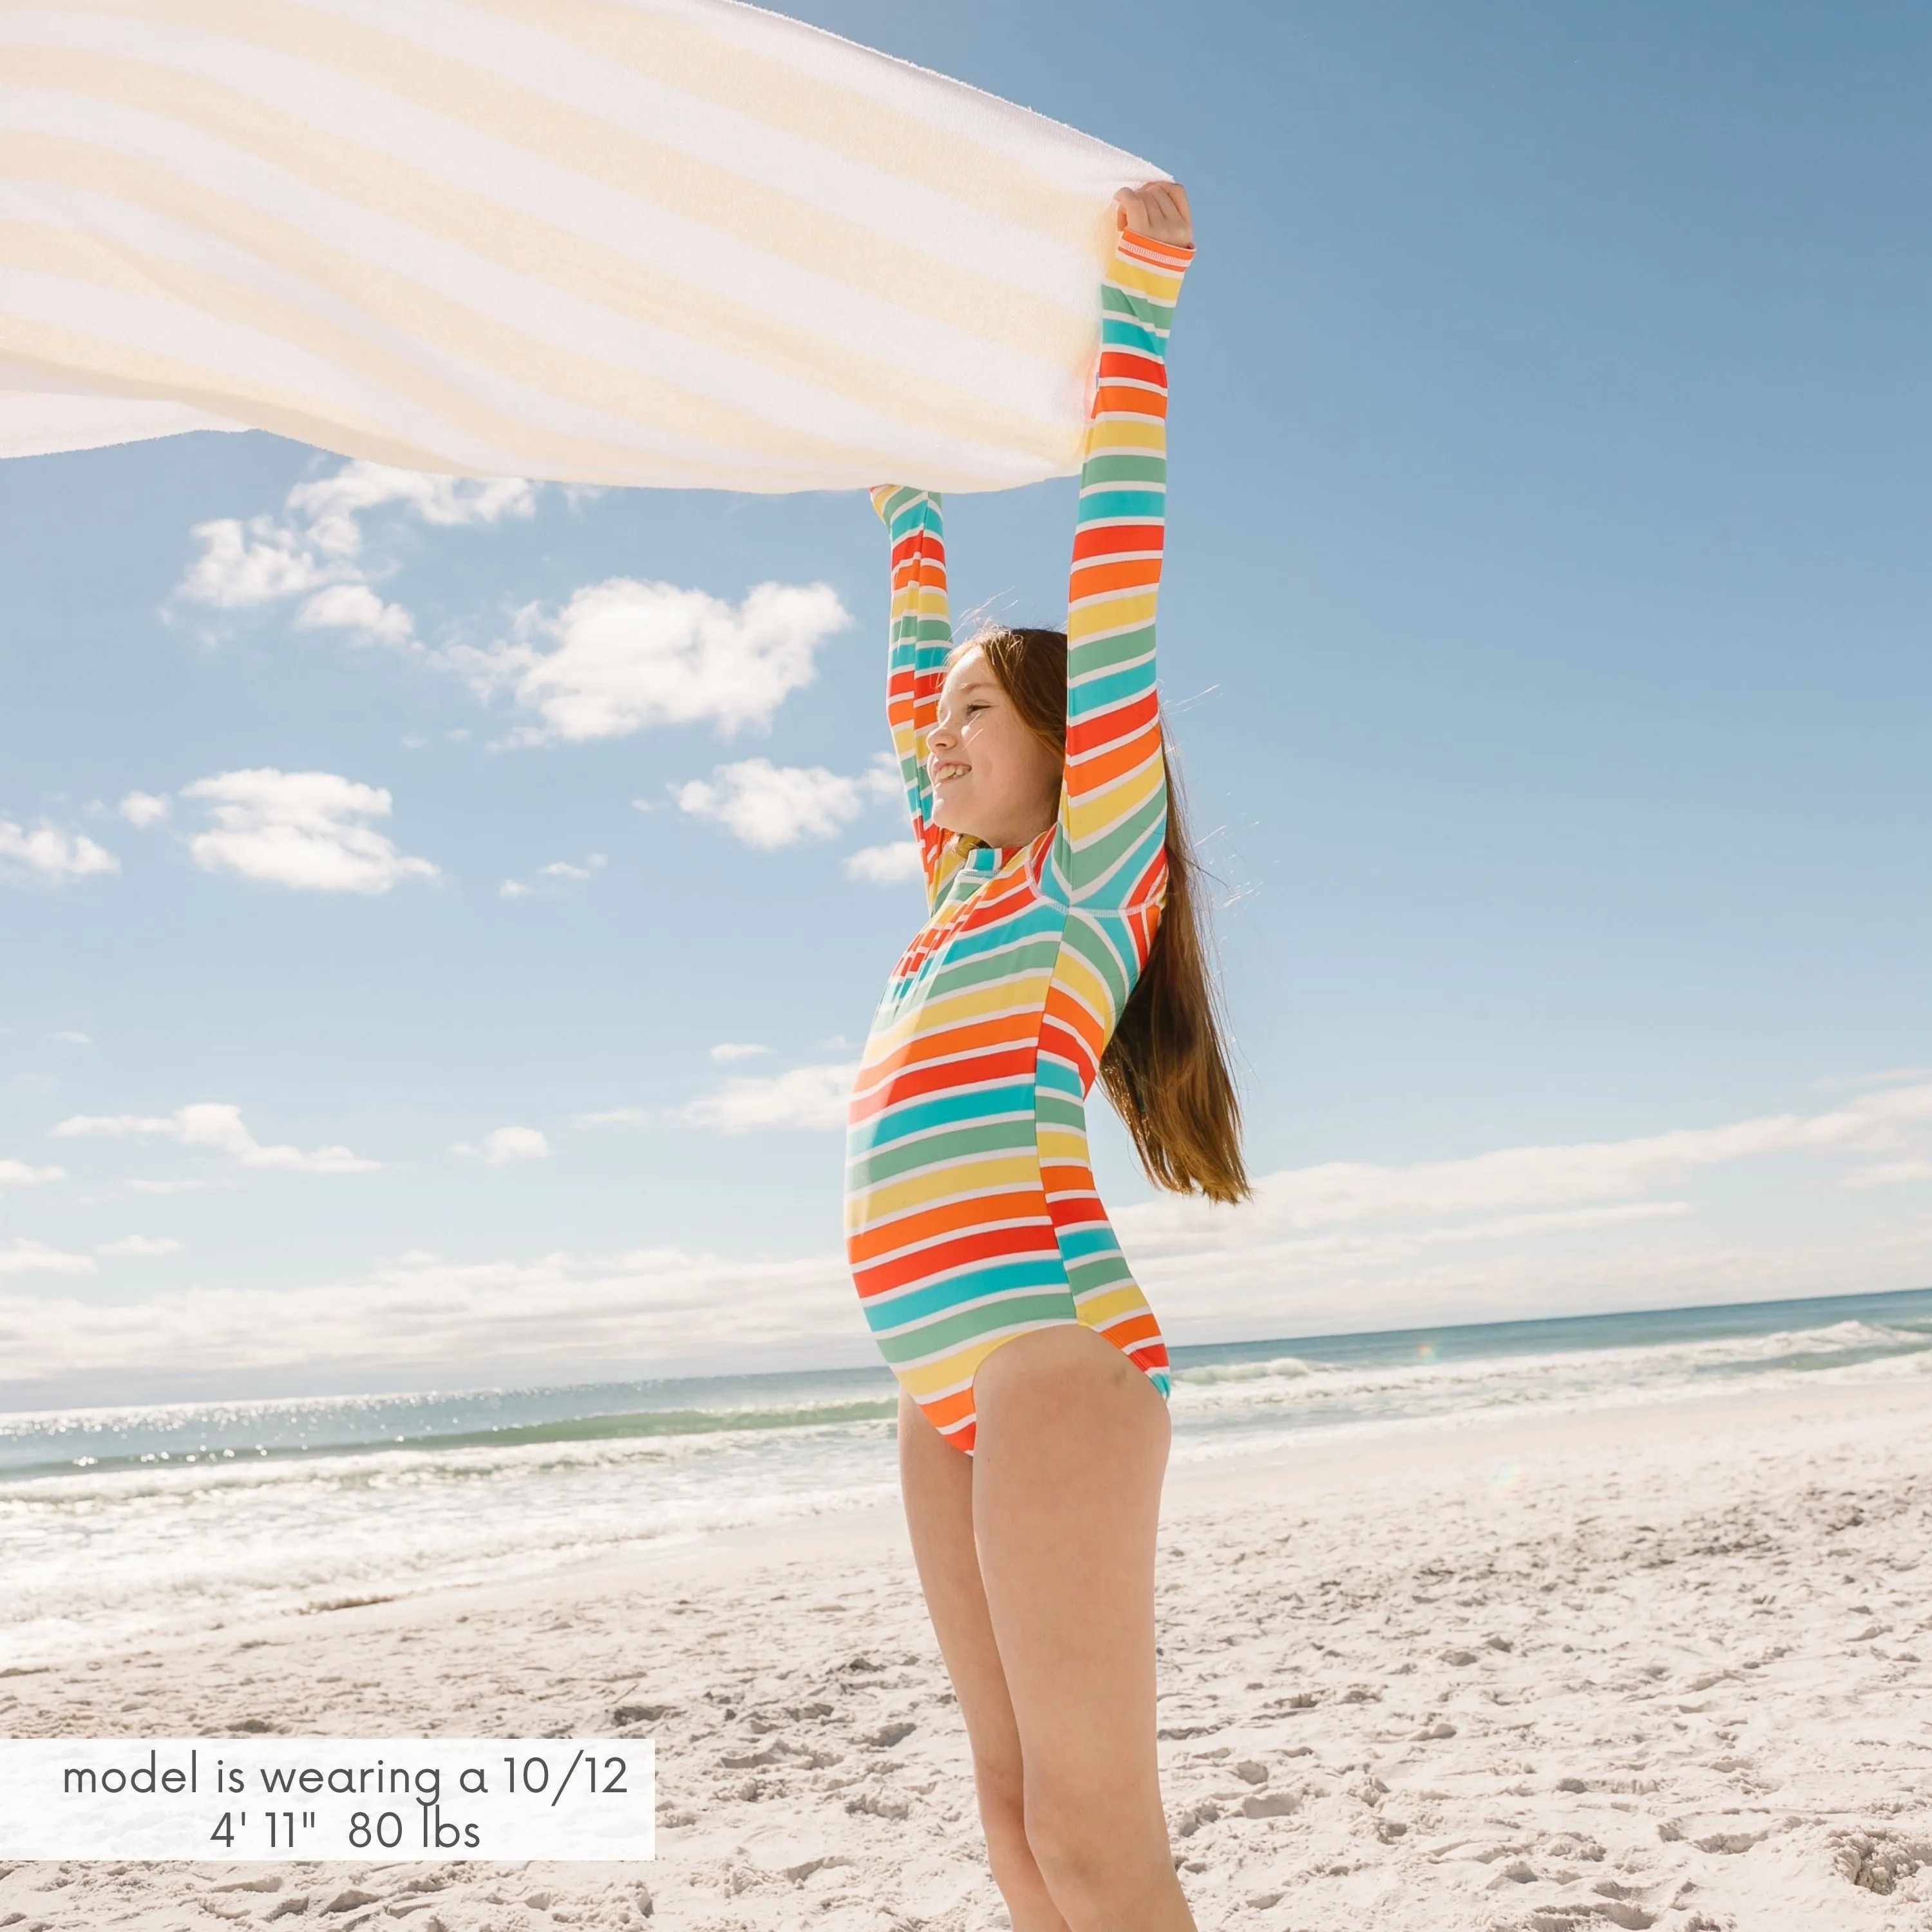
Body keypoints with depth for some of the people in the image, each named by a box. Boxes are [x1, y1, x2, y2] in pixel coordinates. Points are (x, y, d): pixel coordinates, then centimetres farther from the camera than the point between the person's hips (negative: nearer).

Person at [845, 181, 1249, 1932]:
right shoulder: (968, 890, 22)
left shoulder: (1095, 868, 3)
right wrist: (908, 502, 41)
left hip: (1052, 1345, -8)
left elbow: (1120, 569, 1)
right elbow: (916, 678, 32)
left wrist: (1136, 302, 3)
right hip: (948, 1389, 8)